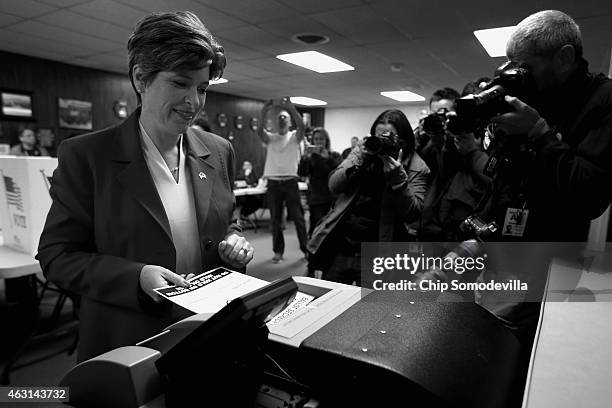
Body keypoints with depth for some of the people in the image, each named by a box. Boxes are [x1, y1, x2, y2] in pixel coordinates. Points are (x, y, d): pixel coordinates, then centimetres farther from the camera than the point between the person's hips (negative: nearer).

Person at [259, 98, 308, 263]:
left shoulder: (295, 136, 6)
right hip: (273, 182, 2)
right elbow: (260, 130, -10)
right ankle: (278, 251, 16)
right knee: (275, 219, 7)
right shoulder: (270, 137, 10)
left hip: (290, 181, -2)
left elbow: (301, 125, -15)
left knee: (298, 217, 3)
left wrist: (291, 107, -25)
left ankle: (306, 249, 14)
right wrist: (264, 113, -24)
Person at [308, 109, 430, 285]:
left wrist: (398, 177, -23)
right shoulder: (364, 150, 5)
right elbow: (333, 186, -2)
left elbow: (412, 214, -12)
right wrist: (358, 162, -16)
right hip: (337, 249, 3)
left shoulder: (417, 168, -4)